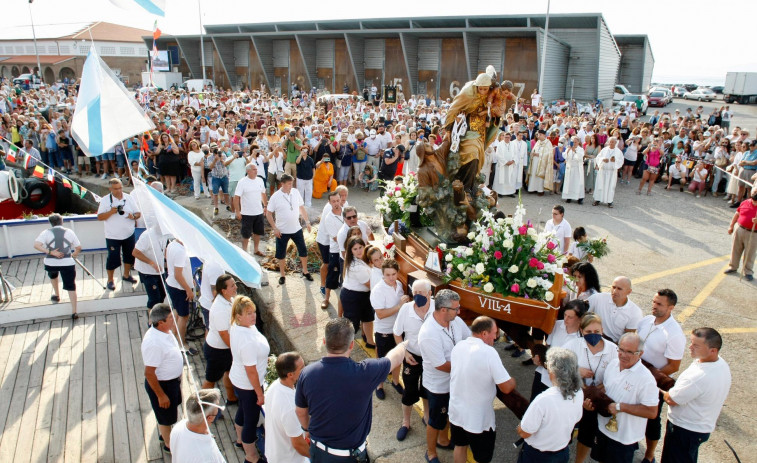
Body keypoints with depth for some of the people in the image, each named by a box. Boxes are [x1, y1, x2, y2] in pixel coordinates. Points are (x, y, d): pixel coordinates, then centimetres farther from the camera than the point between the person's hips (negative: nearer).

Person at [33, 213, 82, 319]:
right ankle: (74, 312, -4)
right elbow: (79, 248, 8)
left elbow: (36, 245, -14)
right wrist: (74, 254, 27)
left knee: (53, 275, 36)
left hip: (50, 263, 1)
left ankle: (57, 295, 49)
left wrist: (50, 252, -13)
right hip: (67, 263, -1)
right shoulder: (69, 232, 5)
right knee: (71, 287, 1)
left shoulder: (46, 233, 2)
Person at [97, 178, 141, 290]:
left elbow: (138, 213, 4)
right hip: (113, 236, -3)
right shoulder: (105, 200, -7)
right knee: (113, 258, 0)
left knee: (129, 255, 15)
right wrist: (111, 212, -24)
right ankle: (110, 280, 15)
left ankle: (126, 275, 35)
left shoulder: (129, 198, 1)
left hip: (129, 234, 4)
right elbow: (99, 217, -9)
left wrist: (134, 216, -19)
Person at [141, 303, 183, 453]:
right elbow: (149, 373, -30)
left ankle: (167, 433, 55)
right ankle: (168, 444, 41)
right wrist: (161, 395, -21)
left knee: (173, 408, 30)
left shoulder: (165, 330, -9)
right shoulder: (153, 343, -37)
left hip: (173, 379, 8)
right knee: (166, 417, 17)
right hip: (161, 384, -8)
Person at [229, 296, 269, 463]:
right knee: (251, 419, 11)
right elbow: (251, 371, -28)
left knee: (243, 409, 31)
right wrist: (260, 393, -16)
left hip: (236, 378, 9)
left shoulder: (234, 326, -9)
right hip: (248, 385, -9)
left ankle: (241, 438, 56)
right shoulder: (248, 341, -37)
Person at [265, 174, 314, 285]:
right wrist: (274, 228, -13)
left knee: (303, 250, 11)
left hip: (296, 229, 3)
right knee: (281, 254, 9)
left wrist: (307, 221, 3)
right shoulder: (275, 197, -14)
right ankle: (282, 275, 28)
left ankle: (305, 271, 30)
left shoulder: (296, 193, -4)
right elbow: (268, 213, -8)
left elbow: (301, 208, 8)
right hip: (282, 231, -3)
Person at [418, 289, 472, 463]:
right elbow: (441, 366, -28)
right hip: (438, 386, -7)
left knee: (448, 414, 29)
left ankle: (443, 440, 55)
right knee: (436, 421, 15)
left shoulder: (455, 320, -13)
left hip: (454, 381, 7)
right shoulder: (429, 334, -35)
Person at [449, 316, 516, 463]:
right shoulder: (489, 353, -25)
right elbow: (506, 388, -23)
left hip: (455, 412, 6)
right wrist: (513, 381, -1)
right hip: (479, 420, -6)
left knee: (460, 445, 29)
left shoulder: (458, 346, -6)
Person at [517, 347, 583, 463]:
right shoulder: (579, 394, -16)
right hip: (563, 453, 5)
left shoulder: (544, 400, -36)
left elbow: (524, 433, -25)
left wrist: (519, 427, -4)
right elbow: (575, 419, 3)